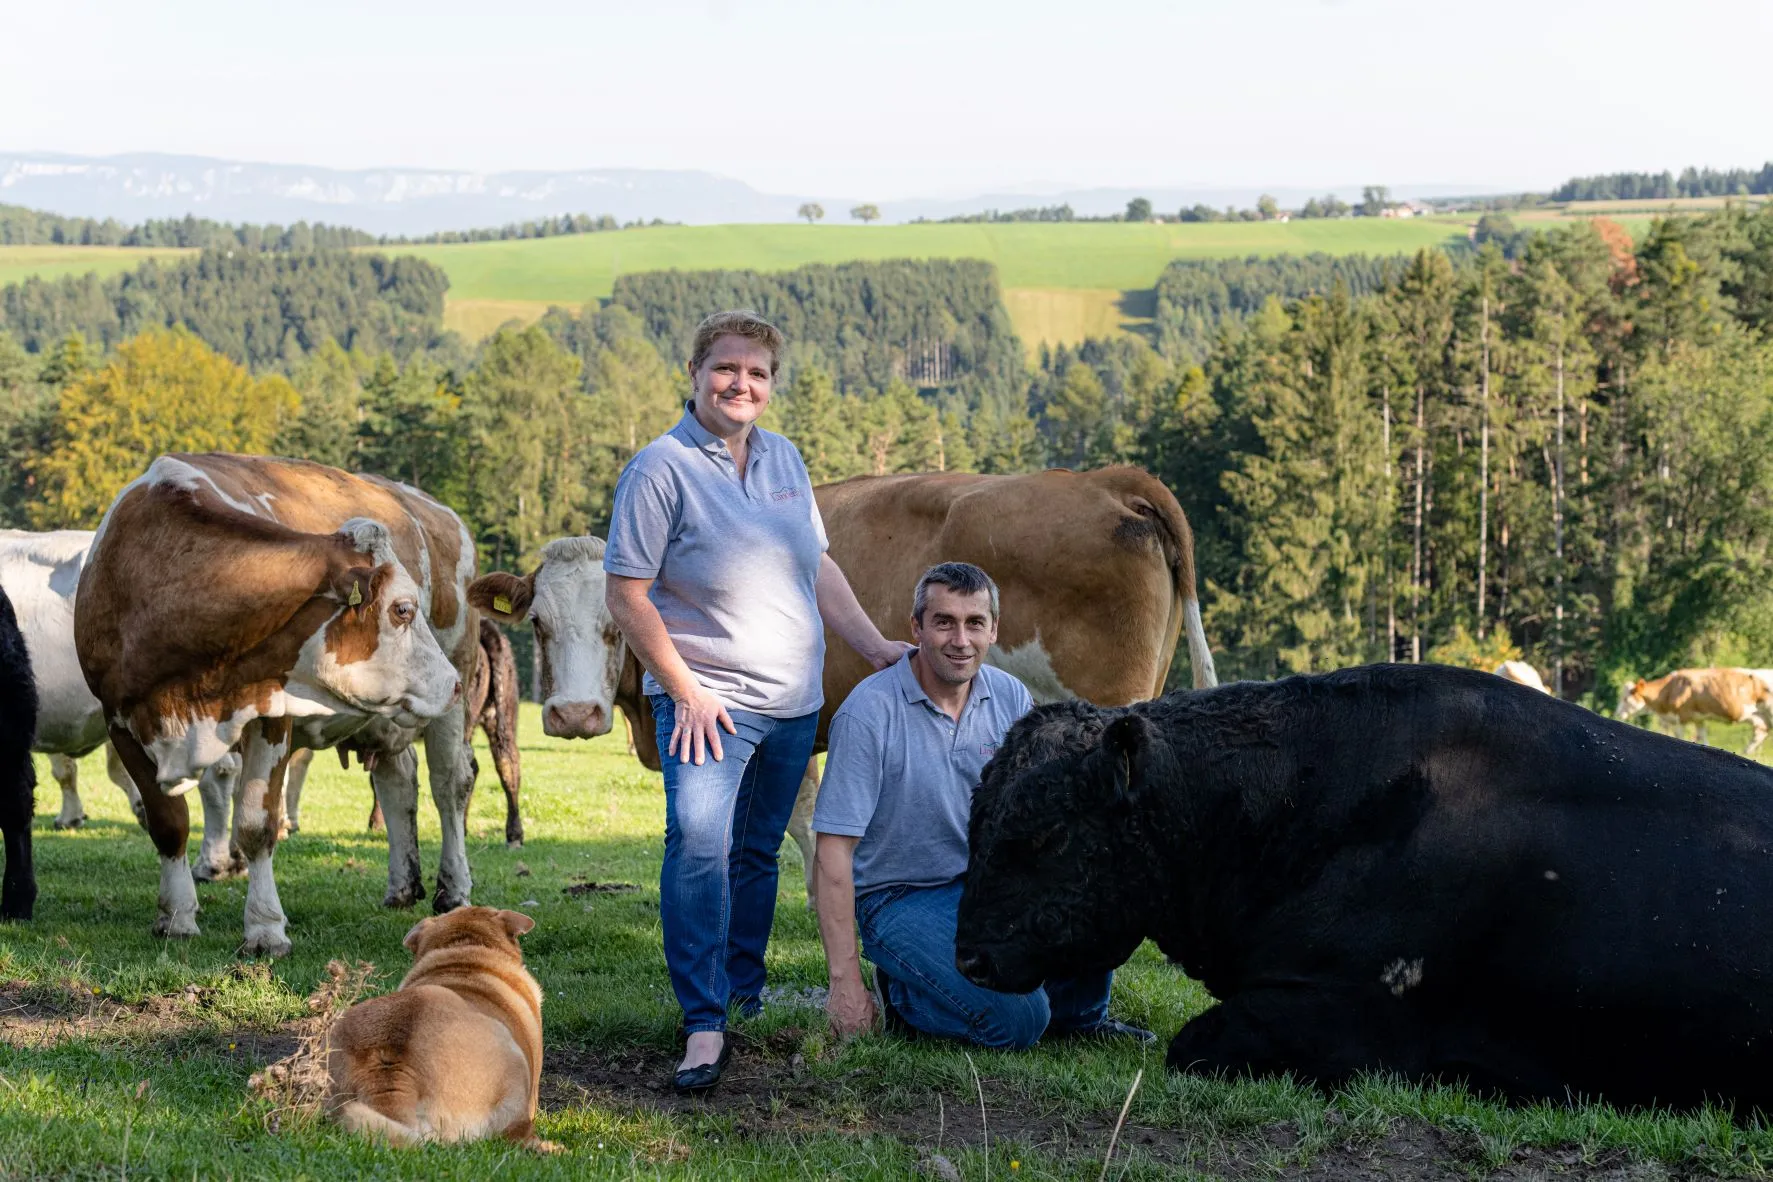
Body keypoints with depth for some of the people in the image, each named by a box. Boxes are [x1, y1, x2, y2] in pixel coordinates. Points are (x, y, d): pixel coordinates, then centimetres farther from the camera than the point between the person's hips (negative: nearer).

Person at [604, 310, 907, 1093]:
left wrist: (875, 646, 12)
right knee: (697, 842, -21)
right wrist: (684, 691, -15)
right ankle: (704, 1027, -22)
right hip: (708, 701, -6)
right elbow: (626, 593, -11)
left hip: (794, 701, 6)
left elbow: (817, 567, 20)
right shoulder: (661, 469, -9)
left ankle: (744, 1000, 25)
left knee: (758, 851, 13)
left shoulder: (783, 460, 11)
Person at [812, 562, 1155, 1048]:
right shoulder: (870, 712, -17)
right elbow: (834, 851, -18)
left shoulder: (1011, 698, 1)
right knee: (1016, 1019, -25)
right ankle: (902, 994, 3)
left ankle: (1077, 1015, 4)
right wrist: (845, 985, -21)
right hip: (902, 900, -6)